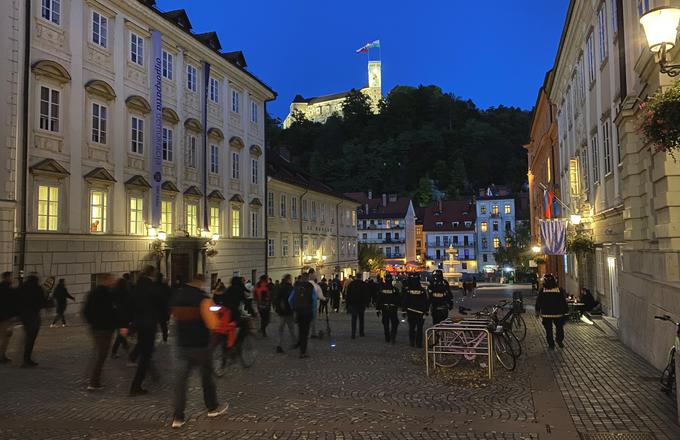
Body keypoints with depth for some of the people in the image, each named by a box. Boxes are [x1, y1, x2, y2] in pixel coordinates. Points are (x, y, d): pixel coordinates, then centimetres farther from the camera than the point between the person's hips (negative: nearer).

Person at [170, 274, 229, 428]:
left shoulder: (177, 296, 5)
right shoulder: (203, 299, -16)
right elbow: (212, 324, -21)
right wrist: (213, 312, -3)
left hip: (182, 345, 5)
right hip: (200, 346, -5)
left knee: (181, 380, 4)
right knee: (207, 377, 13)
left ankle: (178, 417, 1)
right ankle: (213, 407, 28)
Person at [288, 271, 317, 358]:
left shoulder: (296, 287, 5)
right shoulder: (311, 287, -3)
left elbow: (290, 300, 6)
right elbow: (314, 301, -8)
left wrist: (293, 309, 18)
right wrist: (314, 314, -3)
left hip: (298, 311, 2)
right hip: (307, 311, -2)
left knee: (300, 329, 20)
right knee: (305, 331, 3)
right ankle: (303, 352, 3)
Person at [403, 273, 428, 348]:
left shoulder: (408, 290, -7)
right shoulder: (422, 290, -5)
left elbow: (405, 302, -4)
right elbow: (425, 302, -2)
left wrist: (404, 311, 2)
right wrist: (426, 311, 3)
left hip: (410, 312, 0)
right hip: (420, 312, 0)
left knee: (411, 327, 11)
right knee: (419, 328, 4)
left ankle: (412, 342, 13)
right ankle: (419, 343, 2)